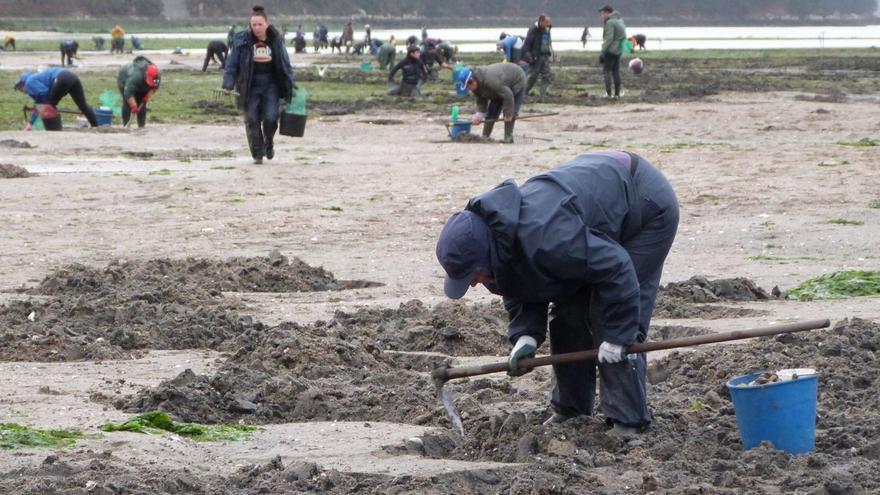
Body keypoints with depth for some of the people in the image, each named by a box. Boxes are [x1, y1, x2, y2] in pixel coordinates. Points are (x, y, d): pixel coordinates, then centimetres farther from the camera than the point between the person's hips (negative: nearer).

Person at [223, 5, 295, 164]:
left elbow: (285, 65, 9)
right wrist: (228, 84, -14)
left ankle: (269, 143, 18)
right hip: (250, 86, 0)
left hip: (271, 85, 0)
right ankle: (257, 154, 10)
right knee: (252, 120, -4)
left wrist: (291, 85, 8)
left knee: (270, 118, -12)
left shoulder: (275, 40, 1)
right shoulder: (242, 41, -5)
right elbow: (232, 65, -3)